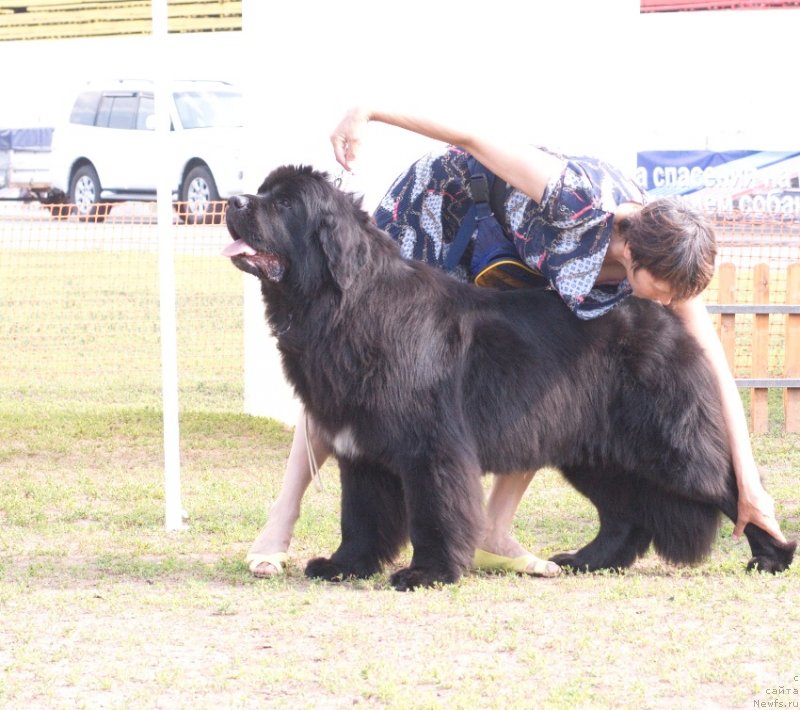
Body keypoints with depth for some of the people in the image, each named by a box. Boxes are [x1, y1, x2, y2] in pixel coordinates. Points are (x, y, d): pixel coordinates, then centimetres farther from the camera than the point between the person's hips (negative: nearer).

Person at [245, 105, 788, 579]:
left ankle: (495, 535, -4)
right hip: (440, 209, -5)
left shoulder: (668, 258, -23)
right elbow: (476, 140, -33)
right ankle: (281, 524, -2)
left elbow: (716, 372, -20)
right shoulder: (577, 201, -41)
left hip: (513, 260, 5)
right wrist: (369, 114, -31)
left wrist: (749, 484, -22)